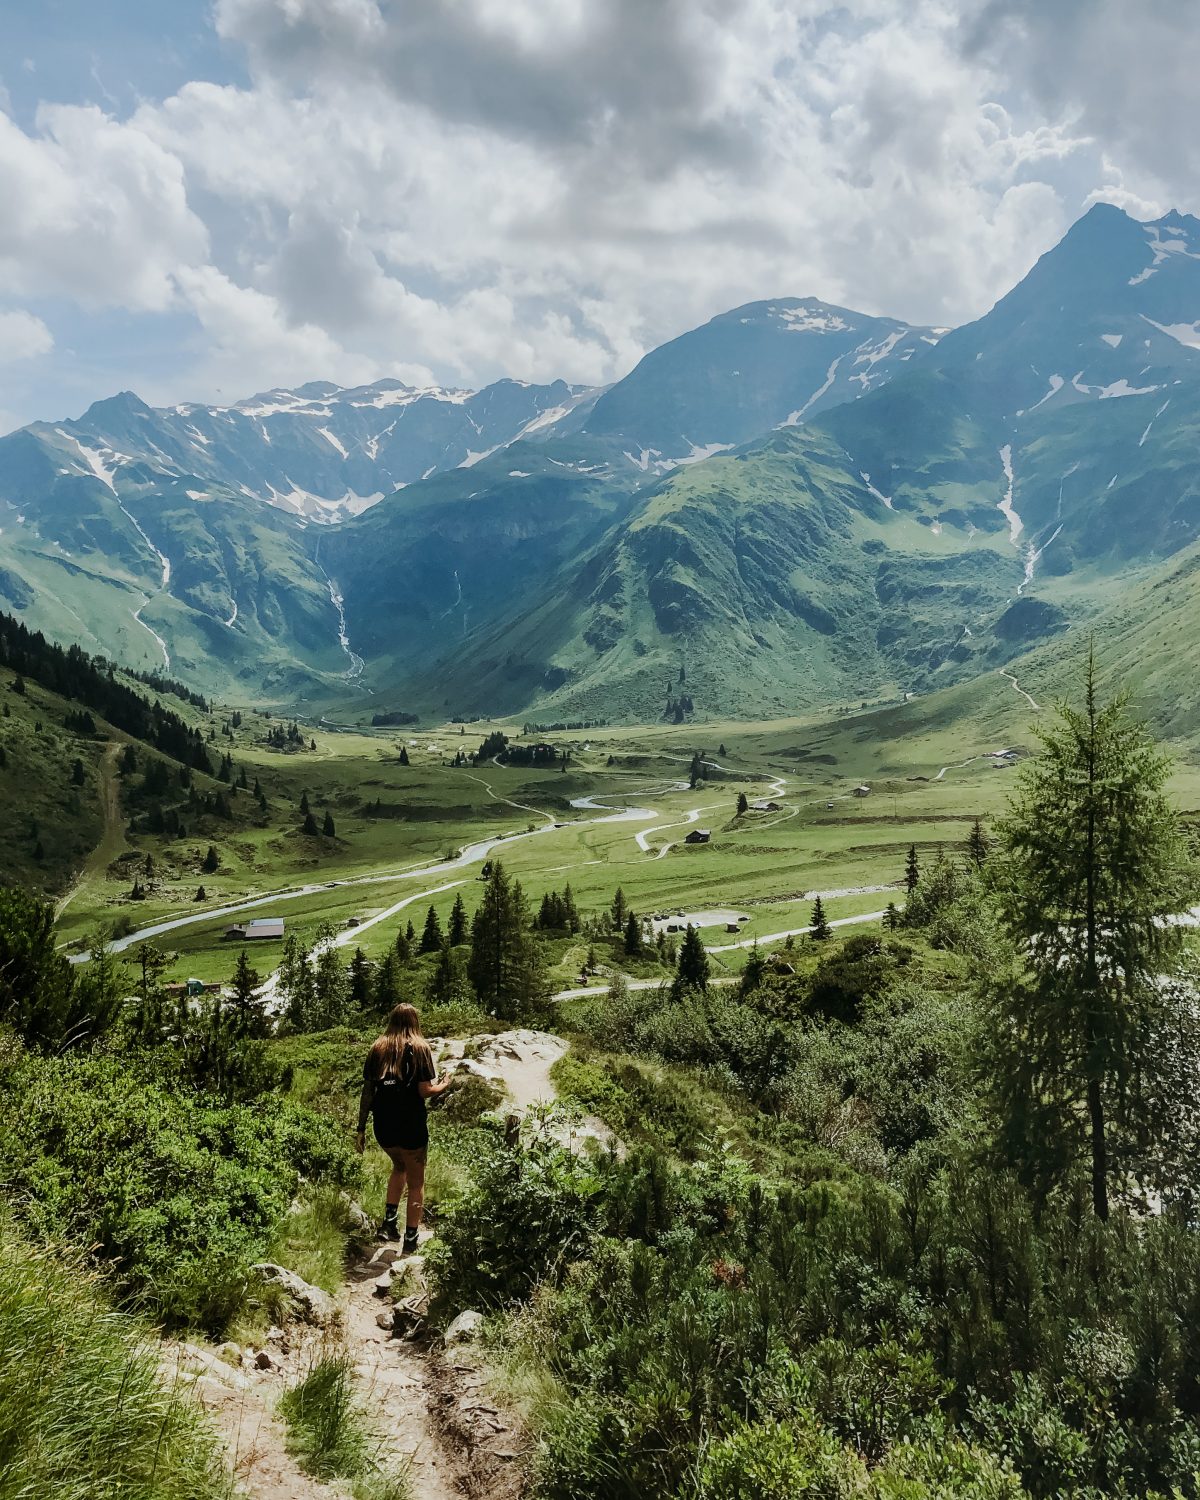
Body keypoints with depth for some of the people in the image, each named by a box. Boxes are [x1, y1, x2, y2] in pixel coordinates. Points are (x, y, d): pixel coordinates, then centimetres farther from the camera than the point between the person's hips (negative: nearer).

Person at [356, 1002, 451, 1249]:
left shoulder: (378, 1048, 7)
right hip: (410, 1125, -4)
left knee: (399, 1167, 30)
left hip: (382, 1125, 4)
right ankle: (410, 1239, 14)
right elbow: (425, 1091, -11)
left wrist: (361, 1129, 10)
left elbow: (367, 1092, 5)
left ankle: (389, 1222, 19)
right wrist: (444, 1085, 9)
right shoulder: (419, 1048, -5)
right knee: (416, 1182, 13)